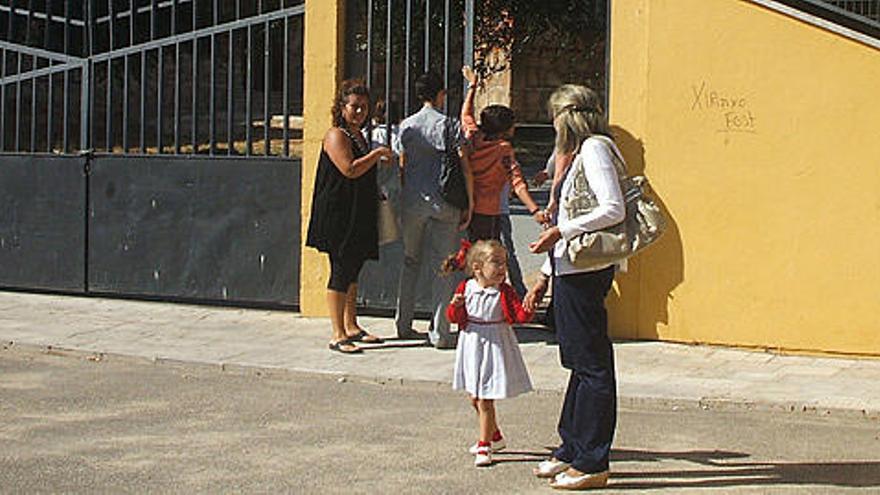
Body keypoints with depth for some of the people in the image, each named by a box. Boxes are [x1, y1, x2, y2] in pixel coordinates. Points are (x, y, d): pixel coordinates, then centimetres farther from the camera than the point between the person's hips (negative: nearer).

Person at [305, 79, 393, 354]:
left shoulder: (358, 136, 17)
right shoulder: (336, 136, -12)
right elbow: (350, 169, -25)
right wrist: (377, 153, -15)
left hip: (358, 216, 9)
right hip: (338, 215, -9)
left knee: (353, 270, 14)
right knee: (341, 271, -8)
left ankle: (351, 327, 22)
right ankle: (338, 335, -6)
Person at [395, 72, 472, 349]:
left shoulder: (406, 126, 4)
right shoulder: (449, 125, -4)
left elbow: (402, 166, 7)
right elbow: (464, 167, -6)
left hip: (412, 201, 3)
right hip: (443, 202, -3)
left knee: (411, 261, 17)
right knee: (442, 266, 1)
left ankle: (404, 325, 20)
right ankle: (439, 333, -1)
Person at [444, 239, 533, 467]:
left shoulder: (505, 293, -9)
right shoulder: (466, 289, -2)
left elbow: (520, 315, -16)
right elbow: (453, 317, -1)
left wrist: (527, 309, -37)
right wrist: (455, 306, -22)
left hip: (494, 349, -4)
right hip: (472, 348, 4)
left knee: (485, 401, -6)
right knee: (475, 398, 17)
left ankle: (484, 446, 4)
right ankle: (494, 436, 37)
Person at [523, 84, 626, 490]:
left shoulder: (594, 149, -9)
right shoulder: (577, 154, 20)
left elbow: (614, 209, -21)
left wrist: (560, 232, -19)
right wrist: (544, 277, 24)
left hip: (585, 272, -10)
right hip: (570, 272, 10)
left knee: (592, 366, -4)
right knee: (580, 363, 15)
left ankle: (591, 464, 1)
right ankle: (572, 451, 23)